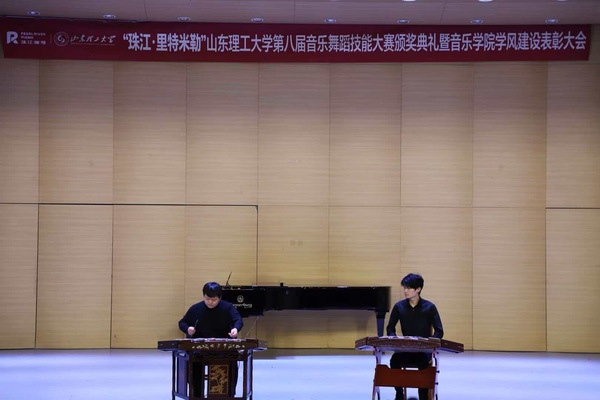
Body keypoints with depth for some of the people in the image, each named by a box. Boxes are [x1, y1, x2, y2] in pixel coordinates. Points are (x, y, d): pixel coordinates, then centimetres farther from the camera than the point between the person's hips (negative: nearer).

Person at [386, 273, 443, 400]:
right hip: (405, 350, 2)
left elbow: (439, 332, -4)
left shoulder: (429, 307, -2)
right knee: (395, 360, -31)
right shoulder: (399, 306, 4)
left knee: (423, 361, -36)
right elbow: (390, 328, 11)